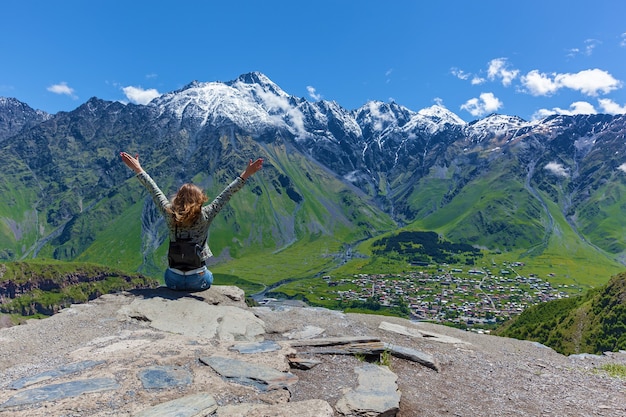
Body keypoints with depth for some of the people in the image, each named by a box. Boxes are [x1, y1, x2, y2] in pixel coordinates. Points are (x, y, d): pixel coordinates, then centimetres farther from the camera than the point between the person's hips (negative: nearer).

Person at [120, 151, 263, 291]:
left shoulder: (170, 215, -10)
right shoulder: (204, 216, -16)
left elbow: (154, 191, 0)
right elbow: (225, 195, -14)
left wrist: (138, 170, 11)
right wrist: (245, 175, -12)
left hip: (173, 281, 2)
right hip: (198, 281, -2)